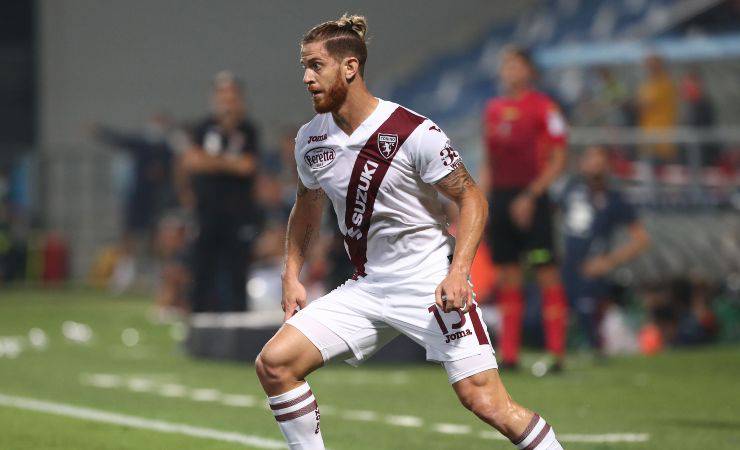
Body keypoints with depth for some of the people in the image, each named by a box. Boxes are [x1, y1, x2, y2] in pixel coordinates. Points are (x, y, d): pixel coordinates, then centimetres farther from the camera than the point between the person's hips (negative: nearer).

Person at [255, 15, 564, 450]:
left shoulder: (415, 133, -15)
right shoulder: (310, 140, 4)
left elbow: (472, 198, -8)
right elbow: (308, 206, 22)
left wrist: (457, 272, -20)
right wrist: (292, 275, 14)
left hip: (432, 281, -6)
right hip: (366, 287, 6)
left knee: (484, 400, -15)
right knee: (274, 364, -7)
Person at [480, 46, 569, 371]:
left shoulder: (543, 107, -4)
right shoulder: (493, 110, 14)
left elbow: (558, 160, -8)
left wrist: (530, 195, -15)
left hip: (531, 199, -6)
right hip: (499, 197, 6)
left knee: (546, 274, -6)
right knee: (508, 277, 7)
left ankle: (556, 353, -6)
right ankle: (509, 354, 9)